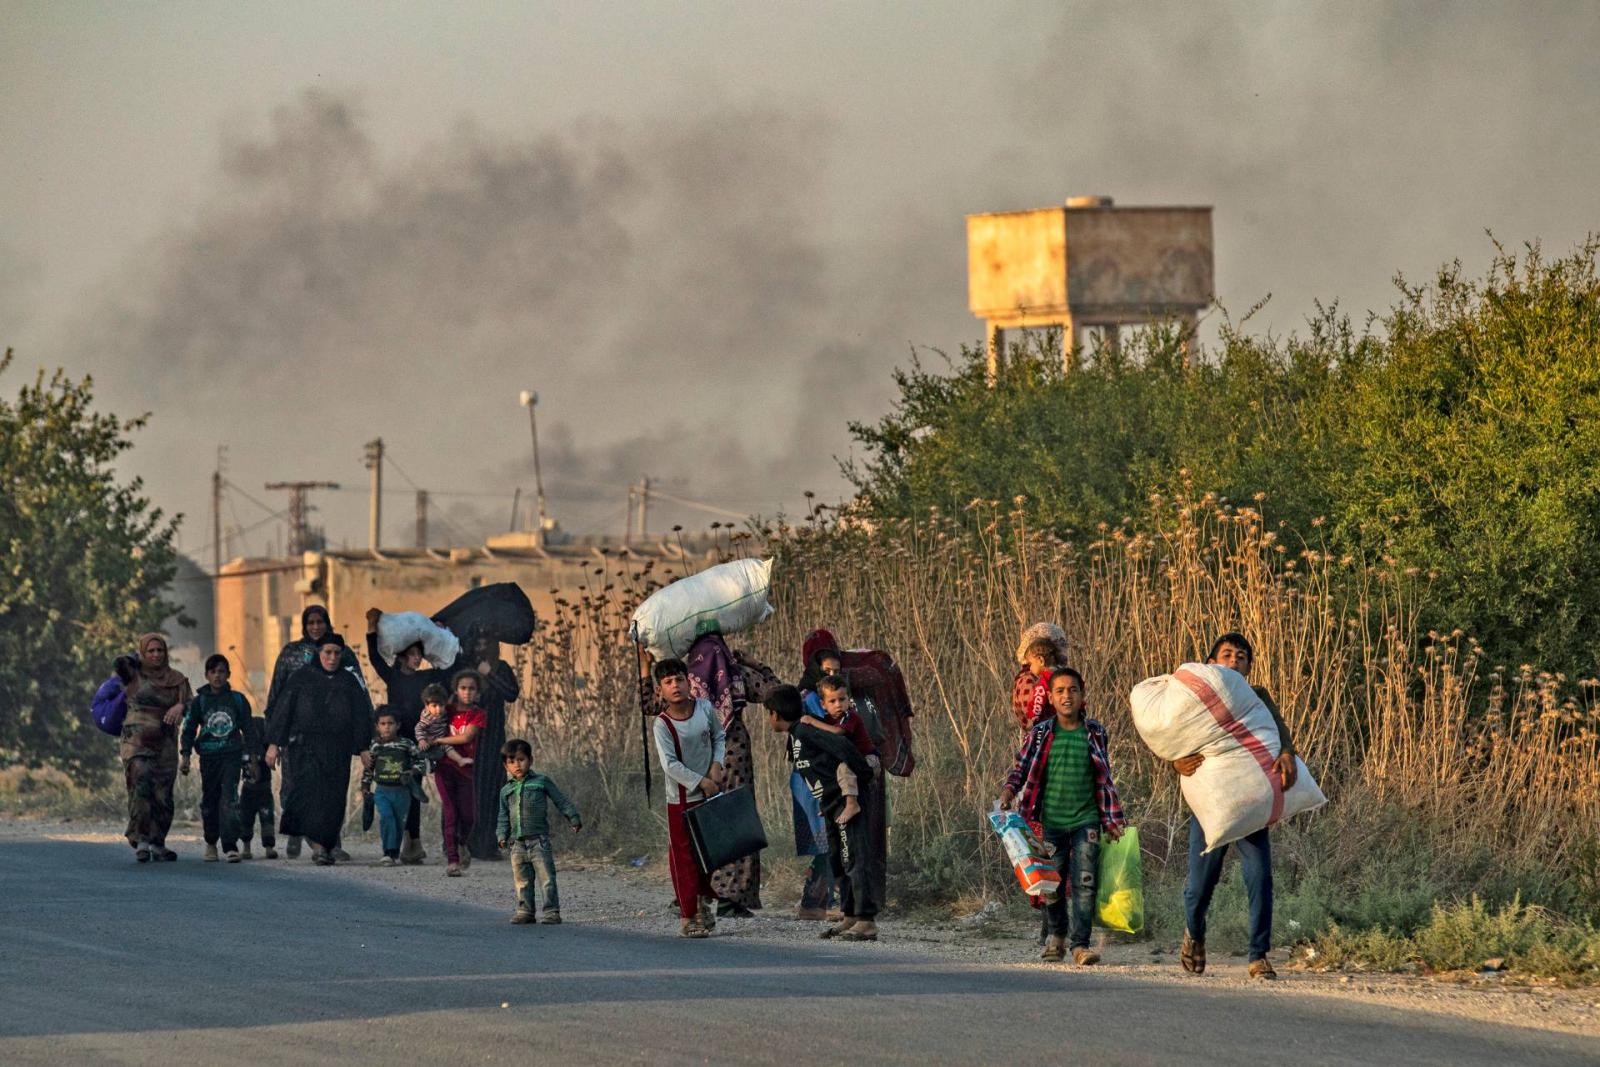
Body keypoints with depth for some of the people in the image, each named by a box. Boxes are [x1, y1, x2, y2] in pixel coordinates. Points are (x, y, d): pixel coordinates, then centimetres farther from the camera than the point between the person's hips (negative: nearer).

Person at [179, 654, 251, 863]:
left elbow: (248, 729, 13)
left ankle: (230, 846, -17)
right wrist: (185, 755, -3)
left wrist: (249, 759, 11)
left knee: (229, 798, -14)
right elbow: (189, 729, 8)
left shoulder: (237, 700, 7)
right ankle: (211, 842, 23)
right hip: (208, 756, 1)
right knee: (209, 800, 5)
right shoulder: (199, 702, 6)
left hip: (232, 754, -1)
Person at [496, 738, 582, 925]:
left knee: (546, 877, -7)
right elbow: (503, 817, 17)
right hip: (517, 842, 4)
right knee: (522, 880, 7)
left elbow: (561, 801, 8)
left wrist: (574, 819, 5)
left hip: (539, 839, -4)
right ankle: (524, 911, 14)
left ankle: (552, 911, -6)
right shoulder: (506, 791, 13)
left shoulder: (541, 782, 4)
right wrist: (502, 835, 3)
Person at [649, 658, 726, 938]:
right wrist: (701, 782, -23)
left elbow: (719, 737, 13)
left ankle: (704, 901, 35)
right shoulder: (663, 725, -15)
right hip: (681, 799, -4)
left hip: (710, 794, 4)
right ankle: (688, 917, 1)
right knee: (683, 856, -3)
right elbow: (670, 765, -21)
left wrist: (717, 765, -4)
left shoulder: (705, 708, -3)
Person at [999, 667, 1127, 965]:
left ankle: (1080, 944, -11)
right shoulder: (1041, 733, 3)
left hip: (1085, 820, -1)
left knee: (1084, 883, -11)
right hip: (1050, 821, 1)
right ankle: (1057, 934, 31)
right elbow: (1022, 767, 9)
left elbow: (1105, 779, 12)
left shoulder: (1094, 733, 5)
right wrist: (1009, 791, -11)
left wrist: (1112, 820, 11)